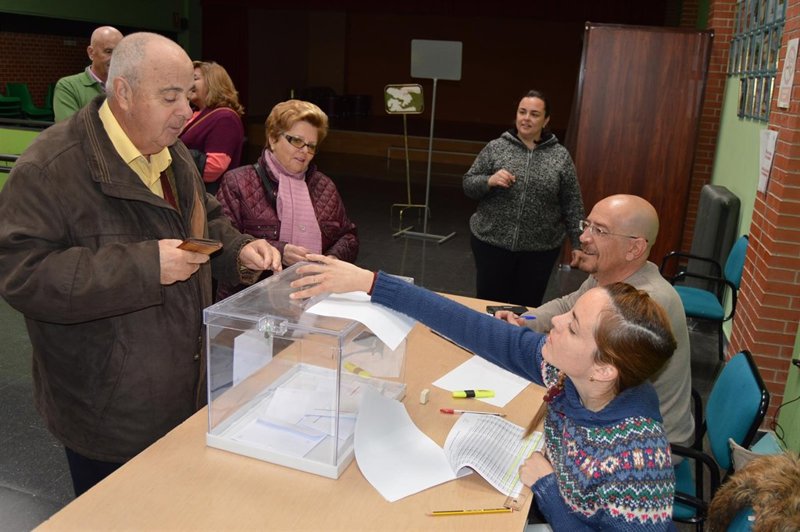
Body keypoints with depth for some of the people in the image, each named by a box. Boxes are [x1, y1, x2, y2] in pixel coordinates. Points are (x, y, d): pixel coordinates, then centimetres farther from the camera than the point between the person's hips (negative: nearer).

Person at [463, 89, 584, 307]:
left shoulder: (561, 156, 1)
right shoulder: (495, 147, -1)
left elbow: (572, 205, 3)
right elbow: (468, 184, 2)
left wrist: (579, 244, 2)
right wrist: (490, 181, -18)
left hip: (540, 249, 1)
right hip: (491, 242, 0)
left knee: (527, 306, 9)